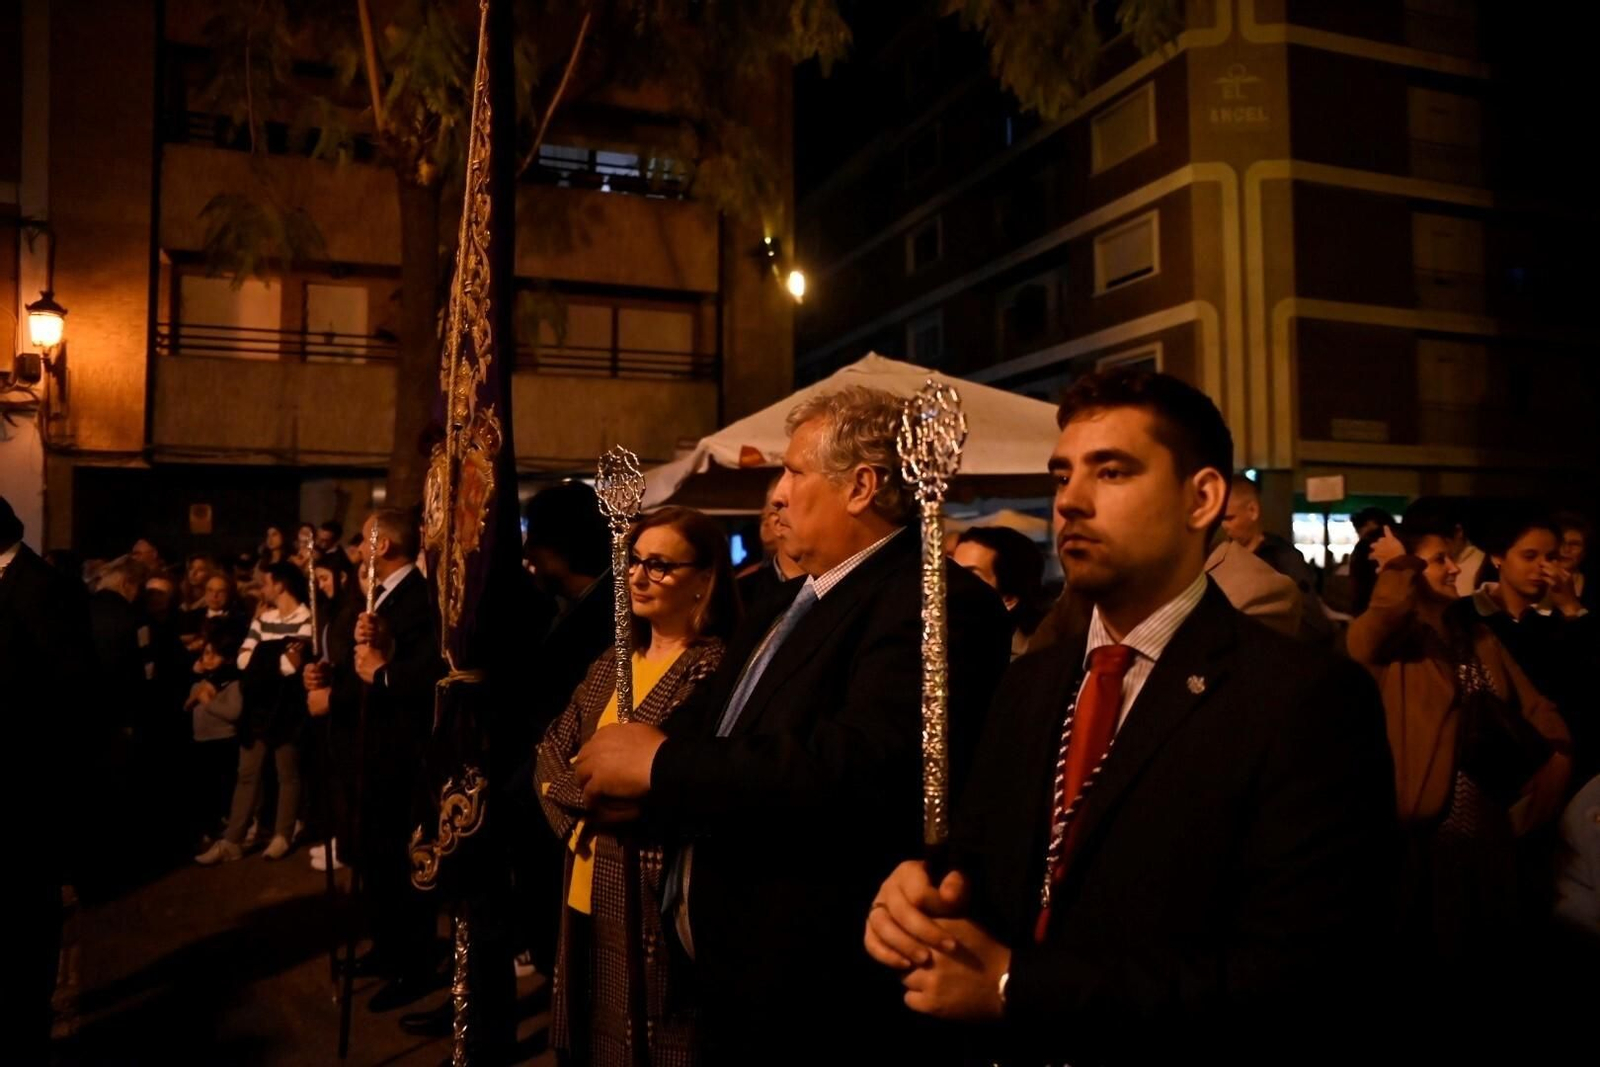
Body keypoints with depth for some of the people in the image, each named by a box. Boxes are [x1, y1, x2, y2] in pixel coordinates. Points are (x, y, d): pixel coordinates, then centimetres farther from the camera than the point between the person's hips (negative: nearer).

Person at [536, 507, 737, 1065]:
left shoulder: (716, 665, -13)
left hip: (654, 898, -7)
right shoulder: (612, 662, 11)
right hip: (589, 888, 7)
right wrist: (595, 795, -10)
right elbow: (552, 755, 9)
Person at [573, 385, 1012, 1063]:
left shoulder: (937, 602, -19)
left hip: (819, 999, -8)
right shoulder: (787, 605, 13)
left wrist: (660, 765, -23)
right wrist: (621, 773, -6)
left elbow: (865, 772, -32)